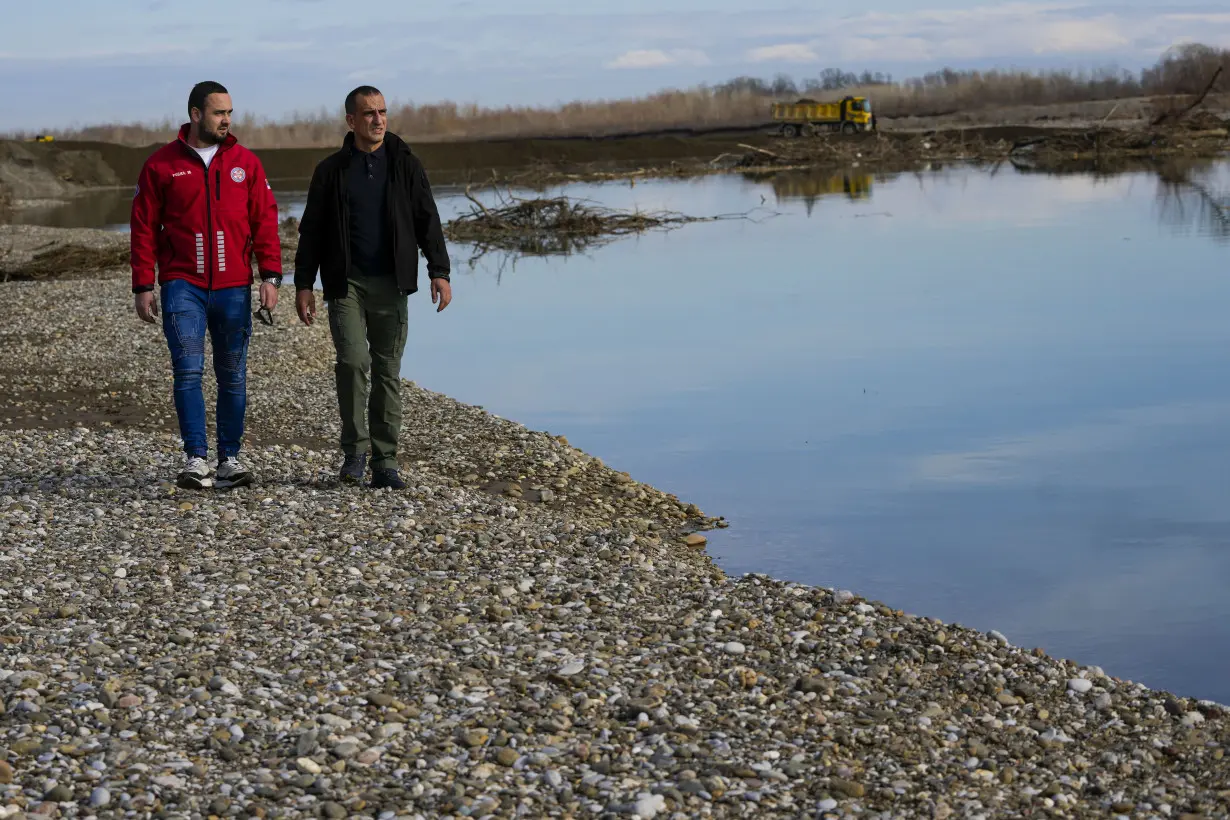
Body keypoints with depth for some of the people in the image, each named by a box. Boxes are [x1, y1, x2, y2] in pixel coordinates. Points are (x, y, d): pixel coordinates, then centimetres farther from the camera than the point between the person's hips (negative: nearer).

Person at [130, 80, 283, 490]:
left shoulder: (245, 162, 7)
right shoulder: (162, 164, 2)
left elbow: (265, 222, 6)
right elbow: (144, 228, 3)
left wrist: (271, 276, -3)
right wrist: (143, 286, -1)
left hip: (233, 287, 2)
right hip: (182, 286, -2)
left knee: (233, 376, 6)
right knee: (188, 370, -10)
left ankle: (229, 460, 14)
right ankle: (196, 460, -8)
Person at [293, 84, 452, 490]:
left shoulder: (406, 165, 6)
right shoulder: (331, 170, 5)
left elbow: (427, 221, 4)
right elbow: (311, 231, 7)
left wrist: (439, 271, -7)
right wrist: (303, 284, 1)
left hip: (390, 284, 1)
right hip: (345, 283, -1)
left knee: (388, 371, 2)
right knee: (352, 361, -15)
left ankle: (384, 463, 8)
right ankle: (354, 449, 2)